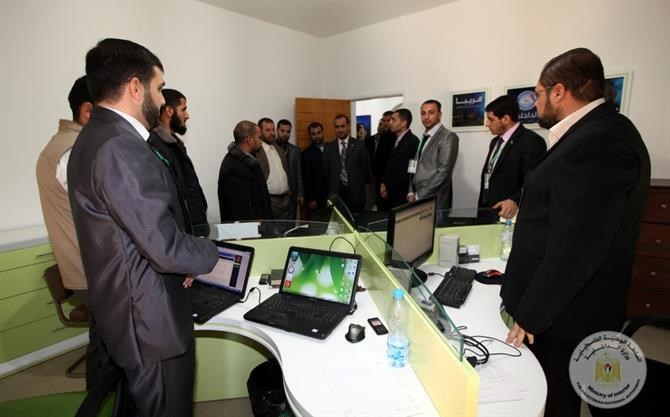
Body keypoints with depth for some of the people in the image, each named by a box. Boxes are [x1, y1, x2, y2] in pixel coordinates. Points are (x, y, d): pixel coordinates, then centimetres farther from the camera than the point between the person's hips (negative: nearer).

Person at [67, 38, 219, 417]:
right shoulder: (121, 148, -25)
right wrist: (211, 253, -8)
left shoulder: (97, 136, 8)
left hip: (132, 310, 10)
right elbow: (167, 249, -27)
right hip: (151, 319, -10)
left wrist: (186, 258, 4)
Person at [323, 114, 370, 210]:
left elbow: (366, 167, 4)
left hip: (355, 193, -1)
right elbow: (325, 170, 9)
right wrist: (330, 189, 7)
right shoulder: (328, 147, 6)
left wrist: (359, 186, 5)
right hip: (336, 193, 1)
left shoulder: (359, 145, 1)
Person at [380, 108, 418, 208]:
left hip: (402, 196, -7)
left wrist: (389, 189, -13)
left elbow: (408, 172, -18)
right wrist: (383, 183, 2)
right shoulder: (397, 140, 13)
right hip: (391, 195, 7)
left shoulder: (412, 141, -13)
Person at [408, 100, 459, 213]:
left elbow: (444, 171, -17)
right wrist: (411, 193, 2)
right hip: (418, 199, 7)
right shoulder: (424, 137, 14)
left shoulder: (448, 136, -9)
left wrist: (420, 195, -16)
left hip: (434, 201, -7)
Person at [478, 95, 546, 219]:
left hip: (509, 216, -8)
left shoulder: (531, 141, -13)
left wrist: (515, 201, -36)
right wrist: (481, 210, 15)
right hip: (488, 213, 8)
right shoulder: (495, 142, 15)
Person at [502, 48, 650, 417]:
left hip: (561, 314, -9)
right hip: (563, 304, 9)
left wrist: (530, 316, -19)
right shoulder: (601, 131, 8)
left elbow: (573, 251, -27)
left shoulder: (595, 143, -25)